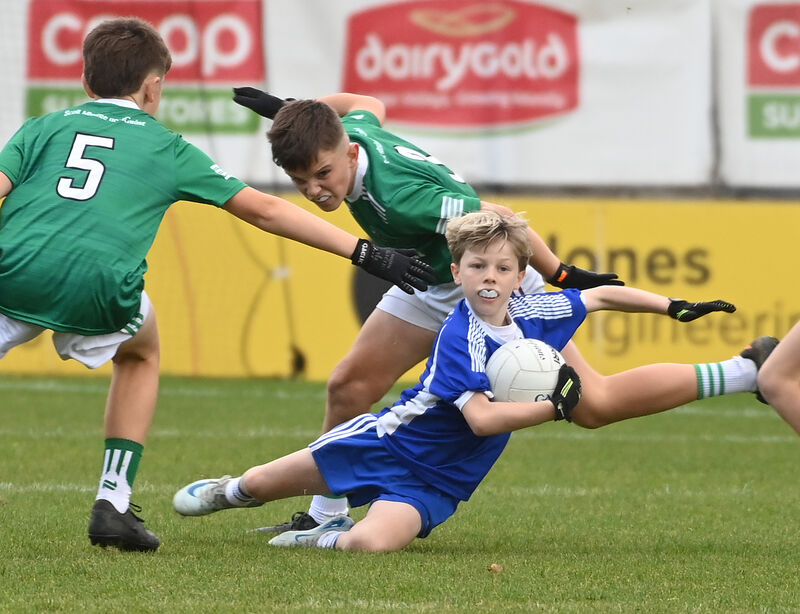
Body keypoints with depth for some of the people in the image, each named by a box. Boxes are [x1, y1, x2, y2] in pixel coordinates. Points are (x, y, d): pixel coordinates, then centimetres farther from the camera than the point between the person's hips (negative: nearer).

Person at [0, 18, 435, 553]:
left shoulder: (44, 127, 25)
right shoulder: (166, 148, 23)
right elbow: (263, 210, 25)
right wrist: (366, 253, 29)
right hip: (96, 289, 0)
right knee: (141, 351, 31)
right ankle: (114, 503, 23)